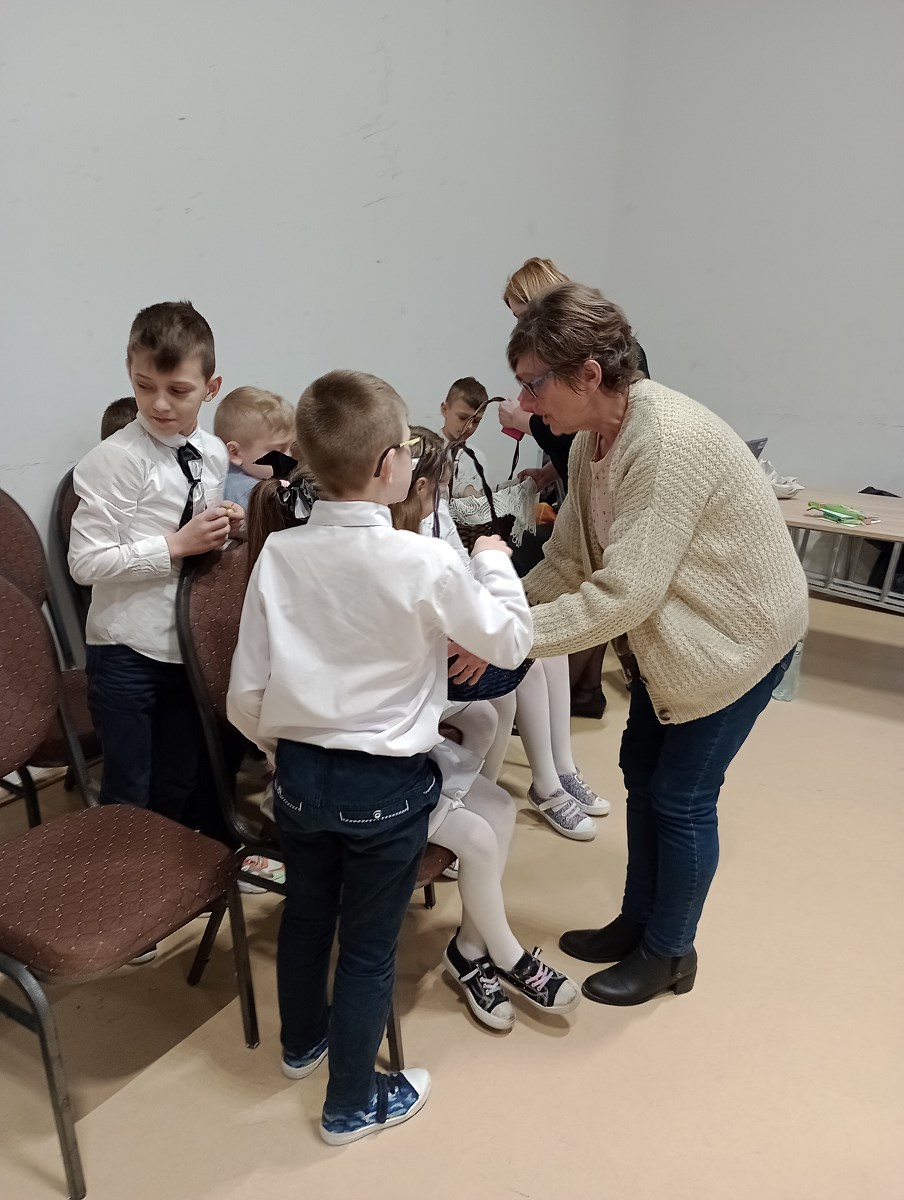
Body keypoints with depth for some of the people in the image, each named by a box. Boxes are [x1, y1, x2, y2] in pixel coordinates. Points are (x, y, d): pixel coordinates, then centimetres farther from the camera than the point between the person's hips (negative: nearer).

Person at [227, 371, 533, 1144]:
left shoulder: (278, 554, -9)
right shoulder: (425, 563, -20)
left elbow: (246, 695, -3)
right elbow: (511, 643, -6)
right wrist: (494, 562, 9)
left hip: (300, 773, 5)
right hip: (386, 785, -4)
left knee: (305, 913, 26)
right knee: (369, 945, 14)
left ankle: (302, 1041, 52)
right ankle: (352, 1104, 35)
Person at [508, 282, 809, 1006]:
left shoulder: (669, 442, -33)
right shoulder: (595, 438, -4)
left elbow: (624, 592, -35)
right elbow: (571, 559, -3)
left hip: (738, 630, -8)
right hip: (672, 628, 9)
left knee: (681, 796, 3)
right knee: (641, 770, 16)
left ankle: (669, 953, 27)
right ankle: (638, 923, 36)